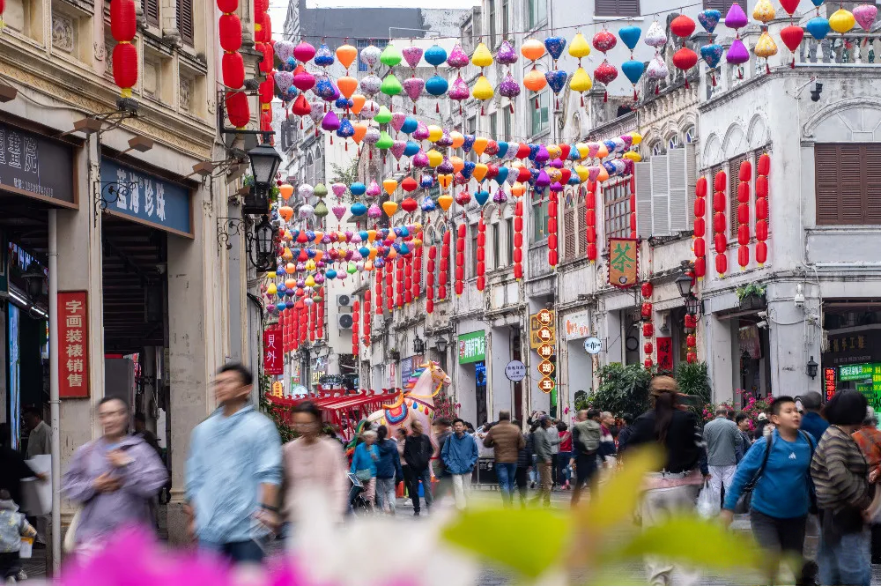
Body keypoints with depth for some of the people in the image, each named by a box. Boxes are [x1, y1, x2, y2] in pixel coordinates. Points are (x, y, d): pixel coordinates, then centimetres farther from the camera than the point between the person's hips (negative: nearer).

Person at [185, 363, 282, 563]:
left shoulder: (259, 427, -1)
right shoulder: (203, 429, 14)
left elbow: (269, 473, -8)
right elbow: (194, 478, 18)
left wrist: (268, 509, -18)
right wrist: (193, 517, 15)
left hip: (247, 527, -4)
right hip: (210, 528, 4)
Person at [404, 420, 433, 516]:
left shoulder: (425, 438, 2)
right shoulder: (409, 440, -2)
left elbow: (431, 450, 11)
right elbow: (406, 454, 2)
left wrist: (427, 459, -4)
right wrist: (411, 462, -10)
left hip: (424, 468, 0)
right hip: (413, 469, 0)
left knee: (428, 487, -11)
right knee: (414, 489, 6)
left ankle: (429, 507, -10)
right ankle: (416, 510, 16)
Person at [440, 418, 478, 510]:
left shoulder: (470, 439, -1)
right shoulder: (450, 439, -3)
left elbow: (475, 453, 9)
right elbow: (444, 453, 5)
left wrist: (471, 463, -2)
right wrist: (448, 464, -4)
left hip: (467, 469, 2)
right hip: (455, 470, -2)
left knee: (466, 490, 11)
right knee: (458, 489, -12)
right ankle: (460, 508, -14)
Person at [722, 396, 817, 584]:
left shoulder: (809, 442, -6)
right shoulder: (765, 445, -17)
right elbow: (742, 474, -13)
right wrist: (728, 507, -14)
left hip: (796, 515, 4)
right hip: (765, 514, -4)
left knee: (795, 562, 14)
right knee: (772, 559, -15)